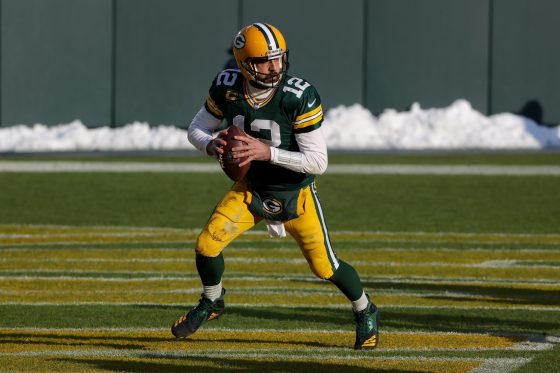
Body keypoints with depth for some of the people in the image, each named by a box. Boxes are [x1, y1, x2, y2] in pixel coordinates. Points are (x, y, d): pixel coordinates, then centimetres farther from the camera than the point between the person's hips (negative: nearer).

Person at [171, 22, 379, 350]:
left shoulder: (301, 96, -28)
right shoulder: (226, 88, -16)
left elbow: (318, 162, -26)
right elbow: (197, 128, 0)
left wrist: (268, 152, -37)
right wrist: (210, 144, -24)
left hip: (296, 193, -3)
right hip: (251, 188, 3)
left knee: (324, 266, -2)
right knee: (207, 244, -12)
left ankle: (366, 313, 29)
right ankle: (212, 303, 20)